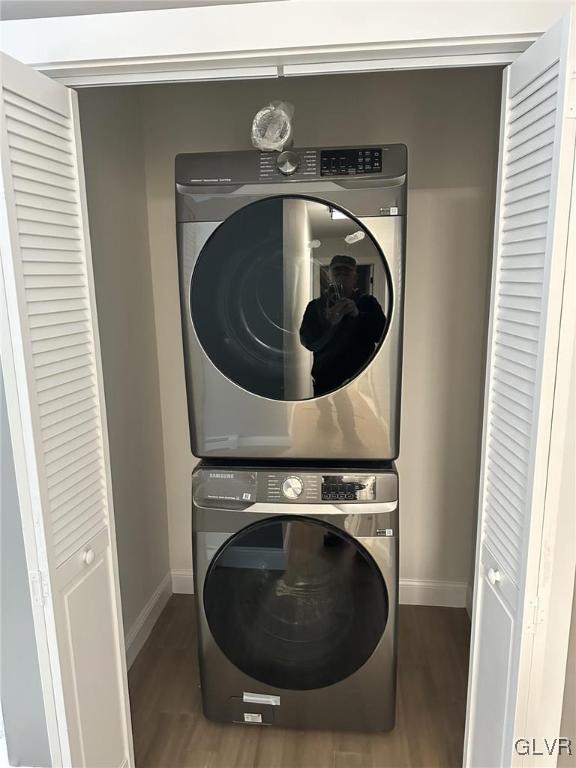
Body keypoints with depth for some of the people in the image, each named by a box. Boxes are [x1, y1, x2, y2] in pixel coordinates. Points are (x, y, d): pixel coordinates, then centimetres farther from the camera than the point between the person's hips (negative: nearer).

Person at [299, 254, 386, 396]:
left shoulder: (368, 303, 6)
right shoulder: (316, 306, 4)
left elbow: (382, 334, -8)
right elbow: (309, 343, -8)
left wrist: (358, 314, -22)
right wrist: (329, 323, -26)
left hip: (361, 379, 0)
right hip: (326, 382, 0)